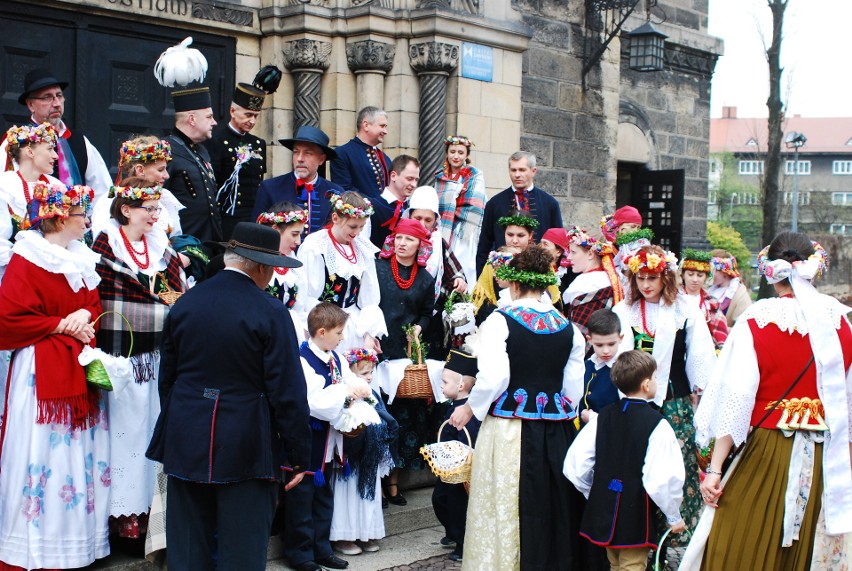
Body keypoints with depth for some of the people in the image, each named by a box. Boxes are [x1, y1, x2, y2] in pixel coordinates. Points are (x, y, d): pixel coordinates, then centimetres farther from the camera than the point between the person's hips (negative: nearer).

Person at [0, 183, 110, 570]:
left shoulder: (83, 260, 13)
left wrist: (86, 316, -5)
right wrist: (61, 325, -15)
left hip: (81, 372, 7)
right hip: (42, 374, -7)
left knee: (78, 456, 9)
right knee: (44, 451, -3)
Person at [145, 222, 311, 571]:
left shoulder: (185, 303, 5)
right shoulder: (270, 313, -12)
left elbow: (167, 376, 13)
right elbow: (288, 392, -12)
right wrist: (299, 457, -4)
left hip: (186, 442, 5)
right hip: (245, 446, -5)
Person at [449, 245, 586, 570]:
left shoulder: (500, 321, -9)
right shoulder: (568, 327, 5)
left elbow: (493, 377, -16)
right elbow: (573, 386, 7)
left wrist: (470, 408, -1)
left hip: (510, 430, -4)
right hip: (557, 430, 4)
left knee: (507, 509, 6)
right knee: (553, 506, 13)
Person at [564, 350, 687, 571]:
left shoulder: (602, 417, 1)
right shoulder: (657, 424, -14)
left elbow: (575, 464, -1)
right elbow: (664, 478, -19)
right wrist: (674, 516, -4)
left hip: (603, 509, 5)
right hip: (636, 514, -5)